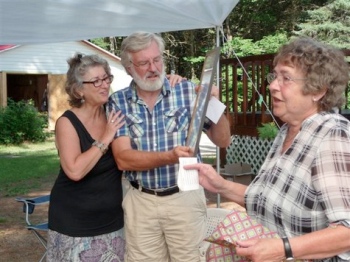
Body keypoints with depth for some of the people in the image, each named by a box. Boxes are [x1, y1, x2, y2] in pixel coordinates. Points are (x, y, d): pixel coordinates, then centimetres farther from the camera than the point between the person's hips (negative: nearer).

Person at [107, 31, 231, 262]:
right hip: (140, 201, 1)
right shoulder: (118, 102, -4)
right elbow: (123, 159, -13)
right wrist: (169, 157, -28)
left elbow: (223, 141, -3)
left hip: (185, 197, -1)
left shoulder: (188, 91, -5)